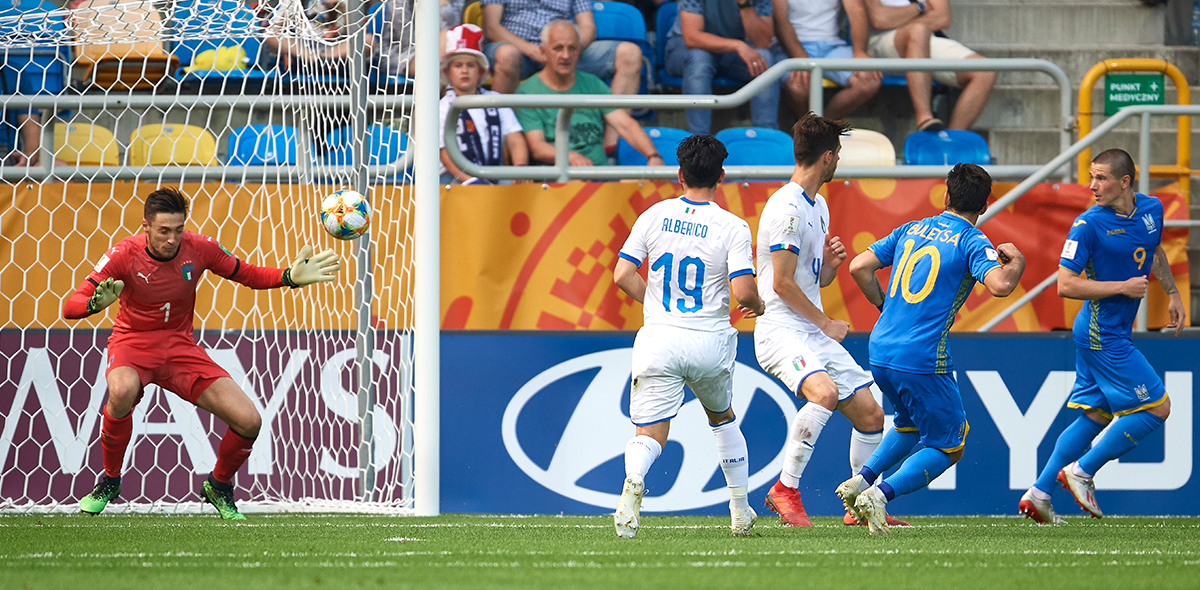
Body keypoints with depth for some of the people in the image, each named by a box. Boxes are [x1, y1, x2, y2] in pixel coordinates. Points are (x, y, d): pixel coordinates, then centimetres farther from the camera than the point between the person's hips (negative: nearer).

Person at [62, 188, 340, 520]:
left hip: (179, 346, 3)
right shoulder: (125, 255, -17)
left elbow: (250, 276, 6)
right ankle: (109, 481, -15)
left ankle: (219, 487, 20)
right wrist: (97, 303, -42)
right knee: (122, 390, -40)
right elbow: (70, 307, -19)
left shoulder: (198, 249, -10)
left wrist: (290, 277, -12)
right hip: (133, 343, -3)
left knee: (249, 421, -12)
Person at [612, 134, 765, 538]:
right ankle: (741, 511, 28)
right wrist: (758, 307, 11)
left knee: (650, 434, -3)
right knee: (723, 419, 26)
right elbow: (743, 291, -13)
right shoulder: (732, 228, -4)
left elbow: (622, 275, 0)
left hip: (659, 338, 0)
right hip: (710, 344, 0)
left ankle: (633, 476, -38)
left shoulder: (654, 216, 3)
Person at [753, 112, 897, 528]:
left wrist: (831, 264, 3)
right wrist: (827, 325, -7)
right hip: (780, 330, -9)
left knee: (870, 414, 6)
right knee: (825, 392, -33)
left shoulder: (818, 207, 18)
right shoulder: (788, 208, -14)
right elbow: (783, 283, -16)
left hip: (815, 333, 9)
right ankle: (785, 489, -24)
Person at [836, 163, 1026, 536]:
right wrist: (1016, 261, 0)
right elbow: (999, 285, -21)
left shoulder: (911, 230, 13)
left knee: (912, 424, 31)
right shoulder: (971, 241, -5)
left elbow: (859, 267, 11)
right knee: (948, 446, 6)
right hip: (922, 360, -7)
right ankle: (881, 494, -14)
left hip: (880, 351, 7)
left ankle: (861, 480, 13)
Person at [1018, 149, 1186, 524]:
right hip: (1103, 334, -8)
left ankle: (1038, 494, 12)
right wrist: (1123, 287, -20)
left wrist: (1172, 293, 19)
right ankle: (1082, 472, -1)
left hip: (1109, 334, 8)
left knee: (1096, 416, 11)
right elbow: (1066, 285, -17)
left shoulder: (1152, 209, 5)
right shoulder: (1089, 224, -16)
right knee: (1157, 408, -7)